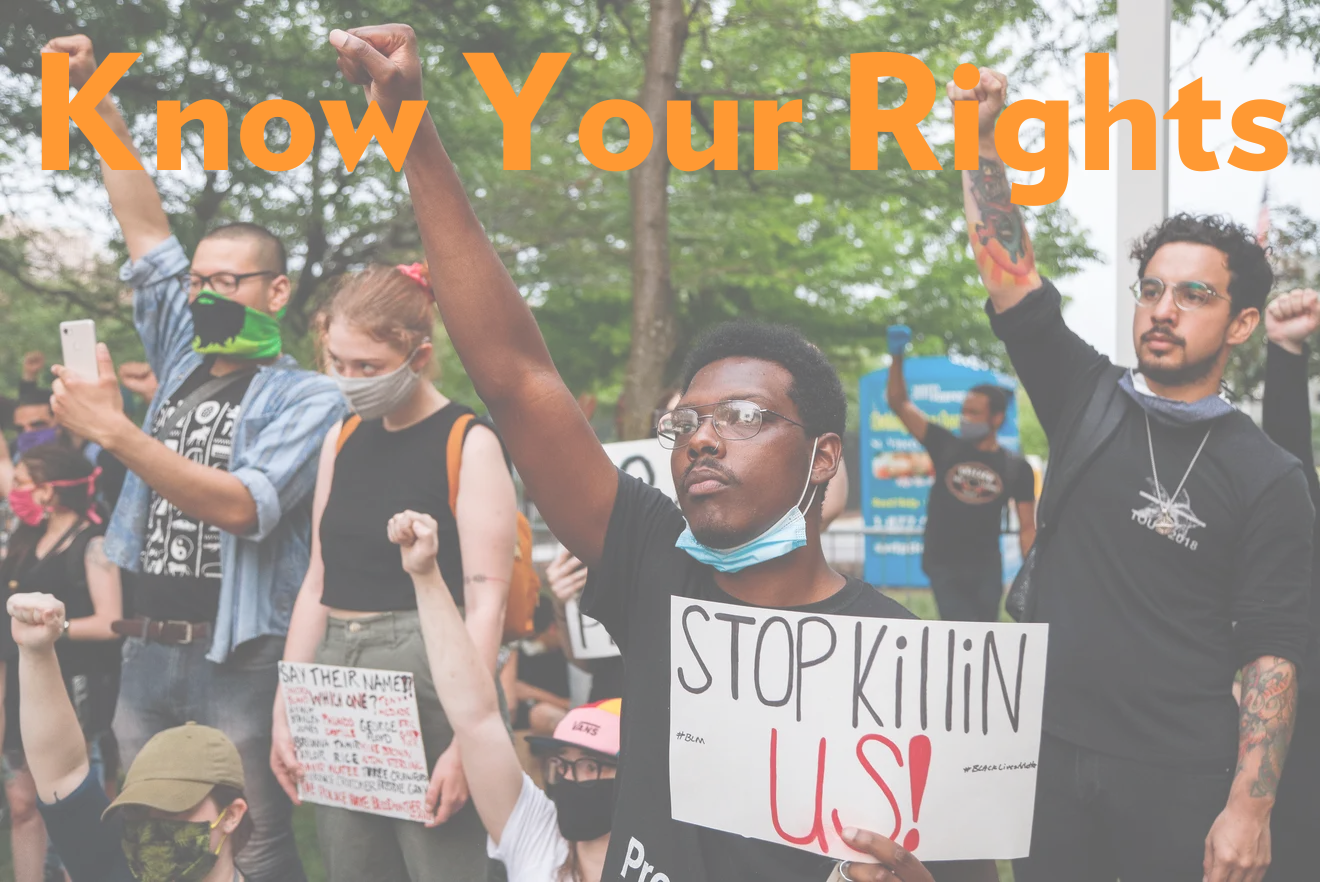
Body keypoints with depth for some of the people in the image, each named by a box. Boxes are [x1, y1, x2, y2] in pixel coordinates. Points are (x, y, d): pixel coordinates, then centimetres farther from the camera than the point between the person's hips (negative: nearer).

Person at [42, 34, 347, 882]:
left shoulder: (309, 398, -5)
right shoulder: (184, 360, 13)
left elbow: (241, 506, -19)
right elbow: (150, 234, 12)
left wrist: (114, 431, -24)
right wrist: (98, 104, 7)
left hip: (241, 657, -6)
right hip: (149, 649, 6)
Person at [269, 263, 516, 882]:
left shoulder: (469, 444, -7)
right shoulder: (343, 442, 13)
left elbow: (486, 602, -12)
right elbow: (318, 584, 16)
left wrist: (466, 739, -18)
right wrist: (285, 714, 11)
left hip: (428, 675, -6)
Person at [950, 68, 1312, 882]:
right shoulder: (1087, 402, 6)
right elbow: (1008, 269, 2)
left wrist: (1249, 808, -15)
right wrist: (981, 140, -8)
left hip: (1182, 781, -3)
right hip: (1051, 753, 4)